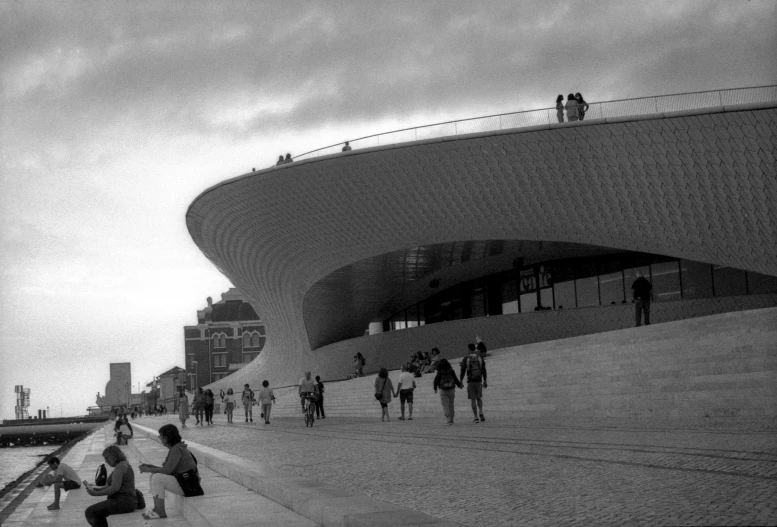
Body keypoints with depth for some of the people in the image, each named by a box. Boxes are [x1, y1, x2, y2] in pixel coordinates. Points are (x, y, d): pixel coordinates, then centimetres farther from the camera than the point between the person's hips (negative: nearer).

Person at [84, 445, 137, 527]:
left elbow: (115, 488, -21)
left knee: (90, 512, -18)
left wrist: (96, 493, -14)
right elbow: (110, 486, 21)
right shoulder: (123, 465, 20)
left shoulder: (120, 466, -12)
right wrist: (97, 488, 7)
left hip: (123, 502, -11)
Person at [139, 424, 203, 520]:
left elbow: (167, 470, -21)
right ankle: (157, 508, 6)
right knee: (154, 475, 10)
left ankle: (160, 511, -12)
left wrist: (149, 469, -10)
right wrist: (150, 466, 8)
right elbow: (167, 469, 16)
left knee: (157, 478, -18)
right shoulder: (174, 448, 12)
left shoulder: (177, 449, -17)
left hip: (188, 486, -10)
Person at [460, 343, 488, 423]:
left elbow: (463, 371, -5)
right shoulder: (480, 357, 1)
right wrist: (485, 381, 8)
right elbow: (484, 370, 2)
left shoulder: (466, 359, -5)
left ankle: (476, 417, -1)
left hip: (470, 381, -2)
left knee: (473, 400, 4)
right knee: (479, 398, 18)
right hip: (479, 381, 2)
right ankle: (481, 413, -3)